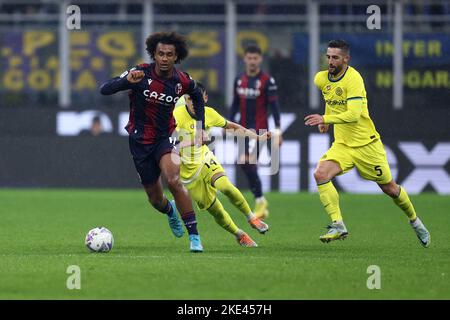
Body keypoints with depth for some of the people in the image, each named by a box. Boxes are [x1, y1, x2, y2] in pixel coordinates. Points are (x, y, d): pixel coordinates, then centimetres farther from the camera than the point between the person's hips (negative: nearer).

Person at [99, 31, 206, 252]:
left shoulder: (183, 81, -8)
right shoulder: (141, 74, -16)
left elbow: (197, 97, 16)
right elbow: (104, 90, -22)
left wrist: (200, 128, 9)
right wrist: (127, 81, -39)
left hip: (165, 137, 0)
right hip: (140, 141, 0)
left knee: (174, 181, -28)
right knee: (155, 200, 8)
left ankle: (194, 235, -21)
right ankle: (170, 210, 47)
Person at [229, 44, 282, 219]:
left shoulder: (267, 80, -7)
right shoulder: (239, 80, 10)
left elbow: (274, 106, -9)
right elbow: (235, 104, 18)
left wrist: (277, 130, -14)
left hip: (259, 128, -6)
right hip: (244, 127, 6)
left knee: (245, 162, -21)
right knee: (249, 166, 8)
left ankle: (260, 200, -10)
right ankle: (261, 206, 18)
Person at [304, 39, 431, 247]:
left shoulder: (353, 78, -22)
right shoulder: (320, 79, -1)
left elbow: (354, 115, -32)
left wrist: (326, 119, -37)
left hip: (366, 144, -5)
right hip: (342, 145, 5)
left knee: (389, 188, 8)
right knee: (320, 174, -22)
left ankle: (414, 221, 35)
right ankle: (338, 226, -20)